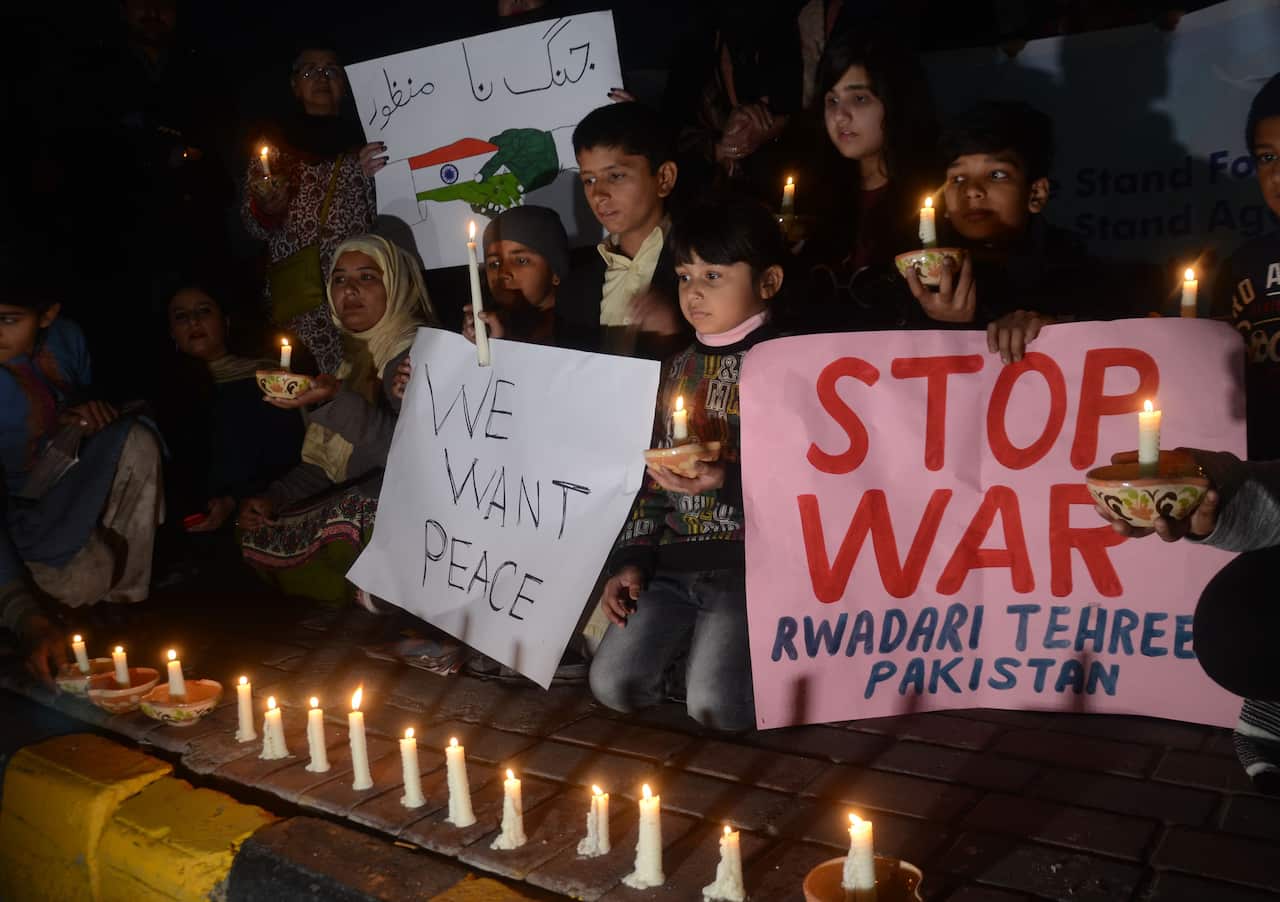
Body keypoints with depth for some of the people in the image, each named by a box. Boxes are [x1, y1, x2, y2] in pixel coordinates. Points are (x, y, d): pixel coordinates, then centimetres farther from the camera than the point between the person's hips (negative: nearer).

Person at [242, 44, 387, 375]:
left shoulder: (362, 140, 14)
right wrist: (266, 210, -8)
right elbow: (252, 224, 13)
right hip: (300, 292, -1)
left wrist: (369, 174, -4)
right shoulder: (274, 144, 13)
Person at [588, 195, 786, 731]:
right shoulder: (680, 371, 14)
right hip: (675, 559, 6)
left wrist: (729, 482, -24)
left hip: (750, 557, -6)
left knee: (714, 704, -19)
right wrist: (632, 559, 8)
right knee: (613, 683, -6)